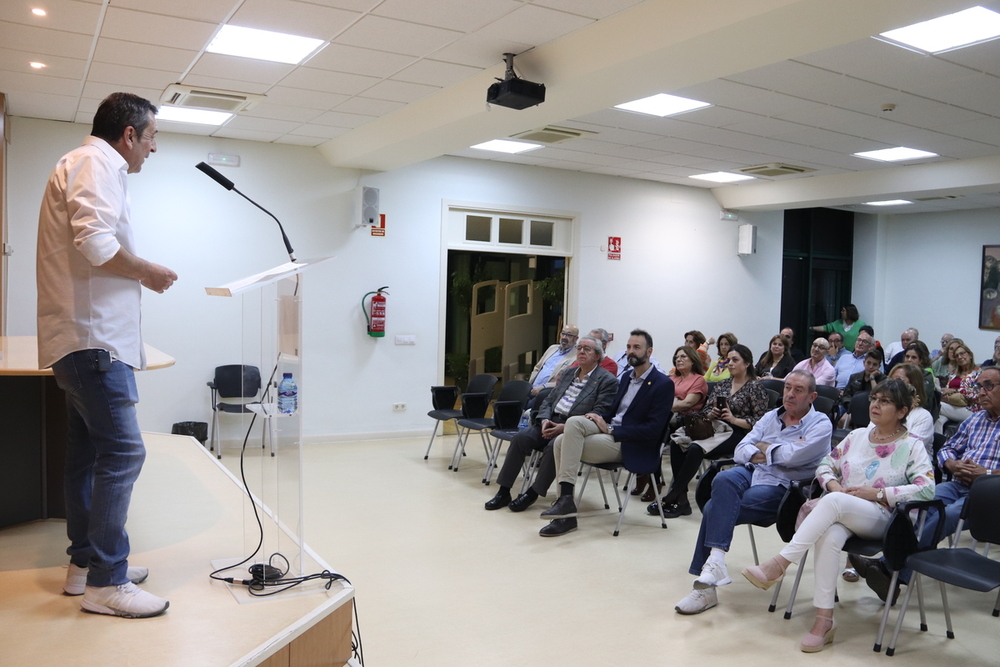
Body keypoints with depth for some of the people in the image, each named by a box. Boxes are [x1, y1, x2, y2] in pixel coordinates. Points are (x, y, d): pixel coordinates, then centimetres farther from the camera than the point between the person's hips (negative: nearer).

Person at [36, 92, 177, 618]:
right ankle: (105, 583, -5)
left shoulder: (87, 165, 23)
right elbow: (95, 243, -24)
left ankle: (85, 563, 23)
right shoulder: (98, 165, -9)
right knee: (123, 452, -11)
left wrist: (138, 274, 14)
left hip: (83, 337, 11)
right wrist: (147, 272, -10)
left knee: (89, 452, 14)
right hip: (93, 337, -11)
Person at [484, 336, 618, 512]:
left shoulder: (606, 380, -3)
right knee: (521, 437, -16)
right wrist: (545, 420, -5)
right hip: (551, 421, 6)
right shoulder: (568, 373, 19)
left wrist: (565, 427, -21)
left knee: (553, 446, -33)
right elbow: (549, 400, 18)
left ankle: (533, 493, -15)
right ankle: (504, 492, -10)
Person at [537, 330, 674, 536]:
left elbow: (652, 430, -17)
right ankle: (566, 514, -17)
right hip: (610, 430, 8)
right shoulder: (627, 378, 17)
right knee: (561, 441, -17)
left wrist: (611, 430, -17)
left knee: (574, 423, -25)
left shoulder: (663, 384, -9)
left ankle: (566, 499, -23)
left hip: (630, 446, -8)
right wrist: (600, 418, -1)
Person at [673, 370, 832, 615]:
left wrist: (763, 448, 0)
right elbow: (741, 450, 9)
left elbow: (792, 456, -17)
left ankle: (705, 587, -18)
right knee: (724, 480, -32)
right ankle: (716, 557, -36)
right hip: (751, 473, 5)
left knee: (714, 507, -25)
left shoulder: (820, 424, 0)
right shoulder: (770, 417, 18)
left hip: (781, 488, -5)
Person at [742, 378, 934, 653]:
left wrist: (877, 493, -13)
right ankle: (824, 619, -31)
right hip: (839, 514, 4)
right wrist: (834, 484, -3)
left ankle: (778, 564, -38)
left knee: (833, 501, -37)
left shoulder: (912, 447, 4)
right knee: (830, 536, -35)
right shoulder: (857, 436, 17)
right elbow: (826, 465, 20)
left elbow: (927, 489, -9)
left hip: (879, 518, -4)